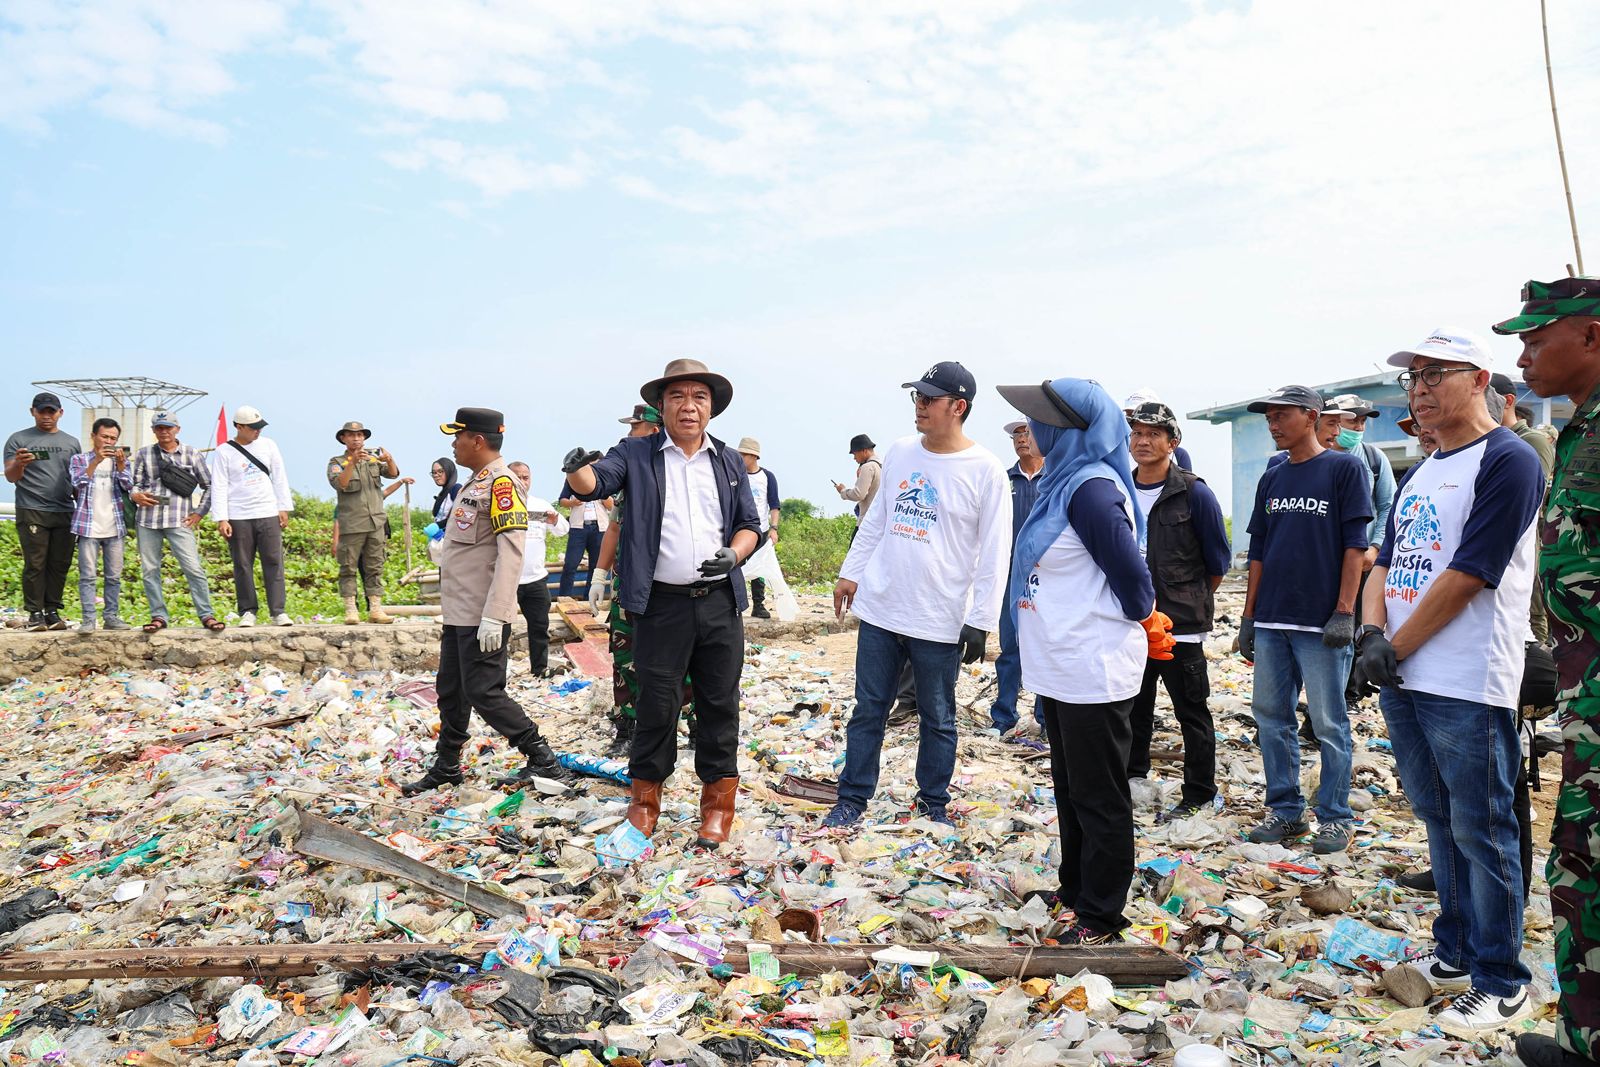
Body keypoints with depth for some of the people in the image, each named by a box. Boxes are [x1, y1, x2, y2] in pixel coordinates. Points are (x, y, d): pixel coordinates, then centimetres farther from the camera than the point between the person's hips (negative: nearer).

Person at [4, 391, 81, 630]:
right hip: (32, 512, -3)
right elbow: (11, 477, 3)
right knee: (35, 565, -5)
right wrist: (19, 464, -19)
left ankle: (53, 611, 7)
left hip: (65, 513, 3)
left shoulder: (72, 442, 17)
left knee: (60, 565, 1)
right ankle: (35, 613, -1)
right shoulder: (19, 439, 7)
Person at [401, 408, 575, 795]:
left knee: (483, 692, -7)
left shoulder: (501, 483, -15)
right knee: (451, 691, 16)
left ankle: (543, 761, 3)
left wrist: (493, 617, -27)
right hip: (458, 612, 10)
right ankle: (446, 767, 29)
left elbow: (511, 552, -23)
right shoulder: (474, 483, 16)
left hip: (482, 616, -10)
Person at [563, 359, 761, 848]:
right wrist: (577, 469, -37)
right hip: (663, 604, -2)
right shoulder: (636, 455, 2)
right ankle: (645, 798, 22)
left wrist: (734, 554, -7)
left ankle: (718, 802, 20)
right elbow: (594, 483, -14)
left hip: (720, 602, 3)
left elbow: (750, 525, 14)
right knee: (657, 703, 5)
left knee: (719, 704, 7)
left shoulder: (729, 461, 11)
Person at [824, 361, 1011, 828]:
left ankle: (934, 803, 27)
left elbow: (994, 554, -9)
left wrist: (981, 621, -11)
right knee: (867, 711, 11)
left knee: (937, 719, 10)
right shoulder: (900, 452, 6)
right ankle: (853, 799, 24)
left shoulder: (985, 470, -10)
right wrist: (850, 574, 13)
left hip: (939, 622, -4)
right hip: (879, 610, 4)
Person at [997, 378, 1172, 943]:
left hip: (1094, 670, -10)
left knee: (1099, 797, 4)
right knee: (1070, 789, 21)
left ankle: (1102, 916, 18)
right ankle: (1075, 890, 37)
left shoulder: (1092, 489, -21)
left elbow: (1131, 573, -19)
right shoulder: (1064, 481, 10)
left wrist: (1143, 622, -2)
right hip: (1063, 666, 10)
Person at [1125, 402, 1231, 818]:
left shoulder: (1194, 493, -8)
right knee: (1133, 710, 16)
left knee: (1192, 713, 5)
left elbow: (1218, 560, -1)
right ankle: (1133, 781, 31)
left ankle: (1198, 796, 17)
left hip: (1181, 627, -5)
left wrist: (1193, 603, 9)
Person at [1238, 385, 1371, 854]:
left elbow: (1355, 544, -7)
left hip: (1321, 623, -6)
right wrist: (1249, 614, 13)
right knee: (1271, 716, 9)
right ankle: (1285, 810, 20)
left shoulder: (1343, 468, -3)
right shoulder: (1271, 479, 14)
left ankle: (1334, 817, 13)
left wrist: (1344, 612, -13)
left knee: (1328, 723, 2)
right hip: (1271, 622, 6)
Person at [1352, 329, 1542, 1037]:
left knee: (1481, 833, 1)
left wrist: (1396, 648, -10)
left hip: (1467, 688, -8)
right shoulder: (1418, 475, 17)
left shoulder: (1506, 461, -10)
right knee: (1439, 822, 17)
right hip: (1402, 682, 8)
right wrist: (1371, 632, -4)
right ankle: (1454, 955, 31)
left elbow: (1467, 576, -17)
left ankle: (1501, 985, 14)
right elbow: (1385, 564, 15)